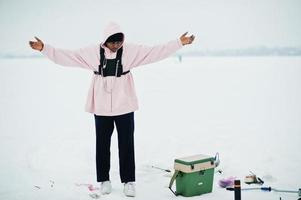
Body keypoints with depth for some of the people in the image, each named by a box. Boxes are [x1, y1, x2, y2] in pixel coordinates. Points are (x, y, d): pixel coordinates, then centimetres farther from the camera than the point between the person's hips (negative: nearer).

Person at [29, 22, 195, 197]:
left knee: (126, 144, 4)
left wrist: (179, 43, -10)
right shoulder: (93, 52, -3)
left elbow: (156, 52, -5)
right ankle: (104, 180, 24)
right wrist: (44, 48, -5)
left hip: (125, 106, 0)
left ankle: (129, 181, 15)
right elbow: (67, 56, 0)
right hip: (101, 107, 1)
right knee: (102, 144, 9)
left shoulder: (131, 51, -4)